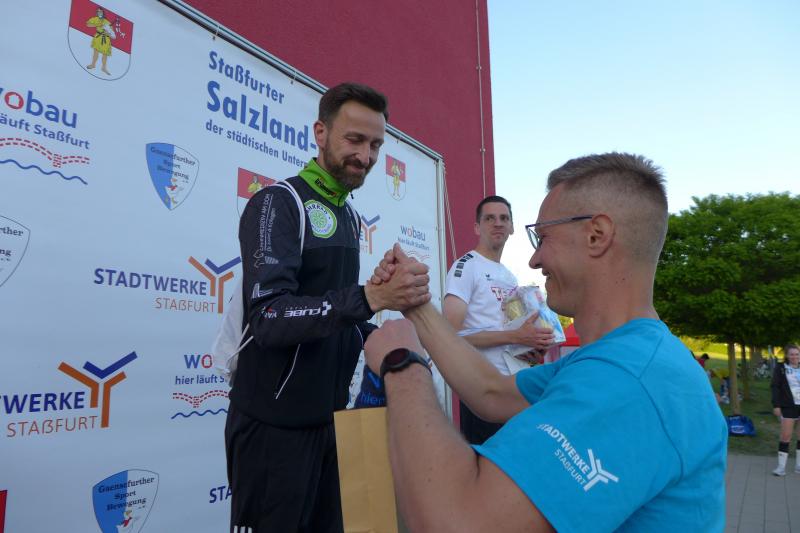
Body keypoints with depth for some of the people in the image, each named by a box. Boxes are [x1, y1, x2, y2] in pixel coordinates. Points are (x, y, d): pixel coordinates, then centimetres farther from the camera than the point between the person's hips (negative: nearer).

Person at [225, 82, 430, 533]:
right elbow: (269, 316, -25)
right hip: (274, 423, -7)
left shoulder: (351, 218, 12)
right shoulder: (277, 203, -12)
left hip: (331, 416, 7)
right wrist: (368, 298, -38)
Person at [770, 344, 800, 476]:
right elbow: (775, 386, -4)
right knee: (785, 436, -3)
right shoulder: (780, 368, -3)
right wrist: (776, 405, -10)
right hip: (788, 406, -3)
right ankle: (781, 467, 4)